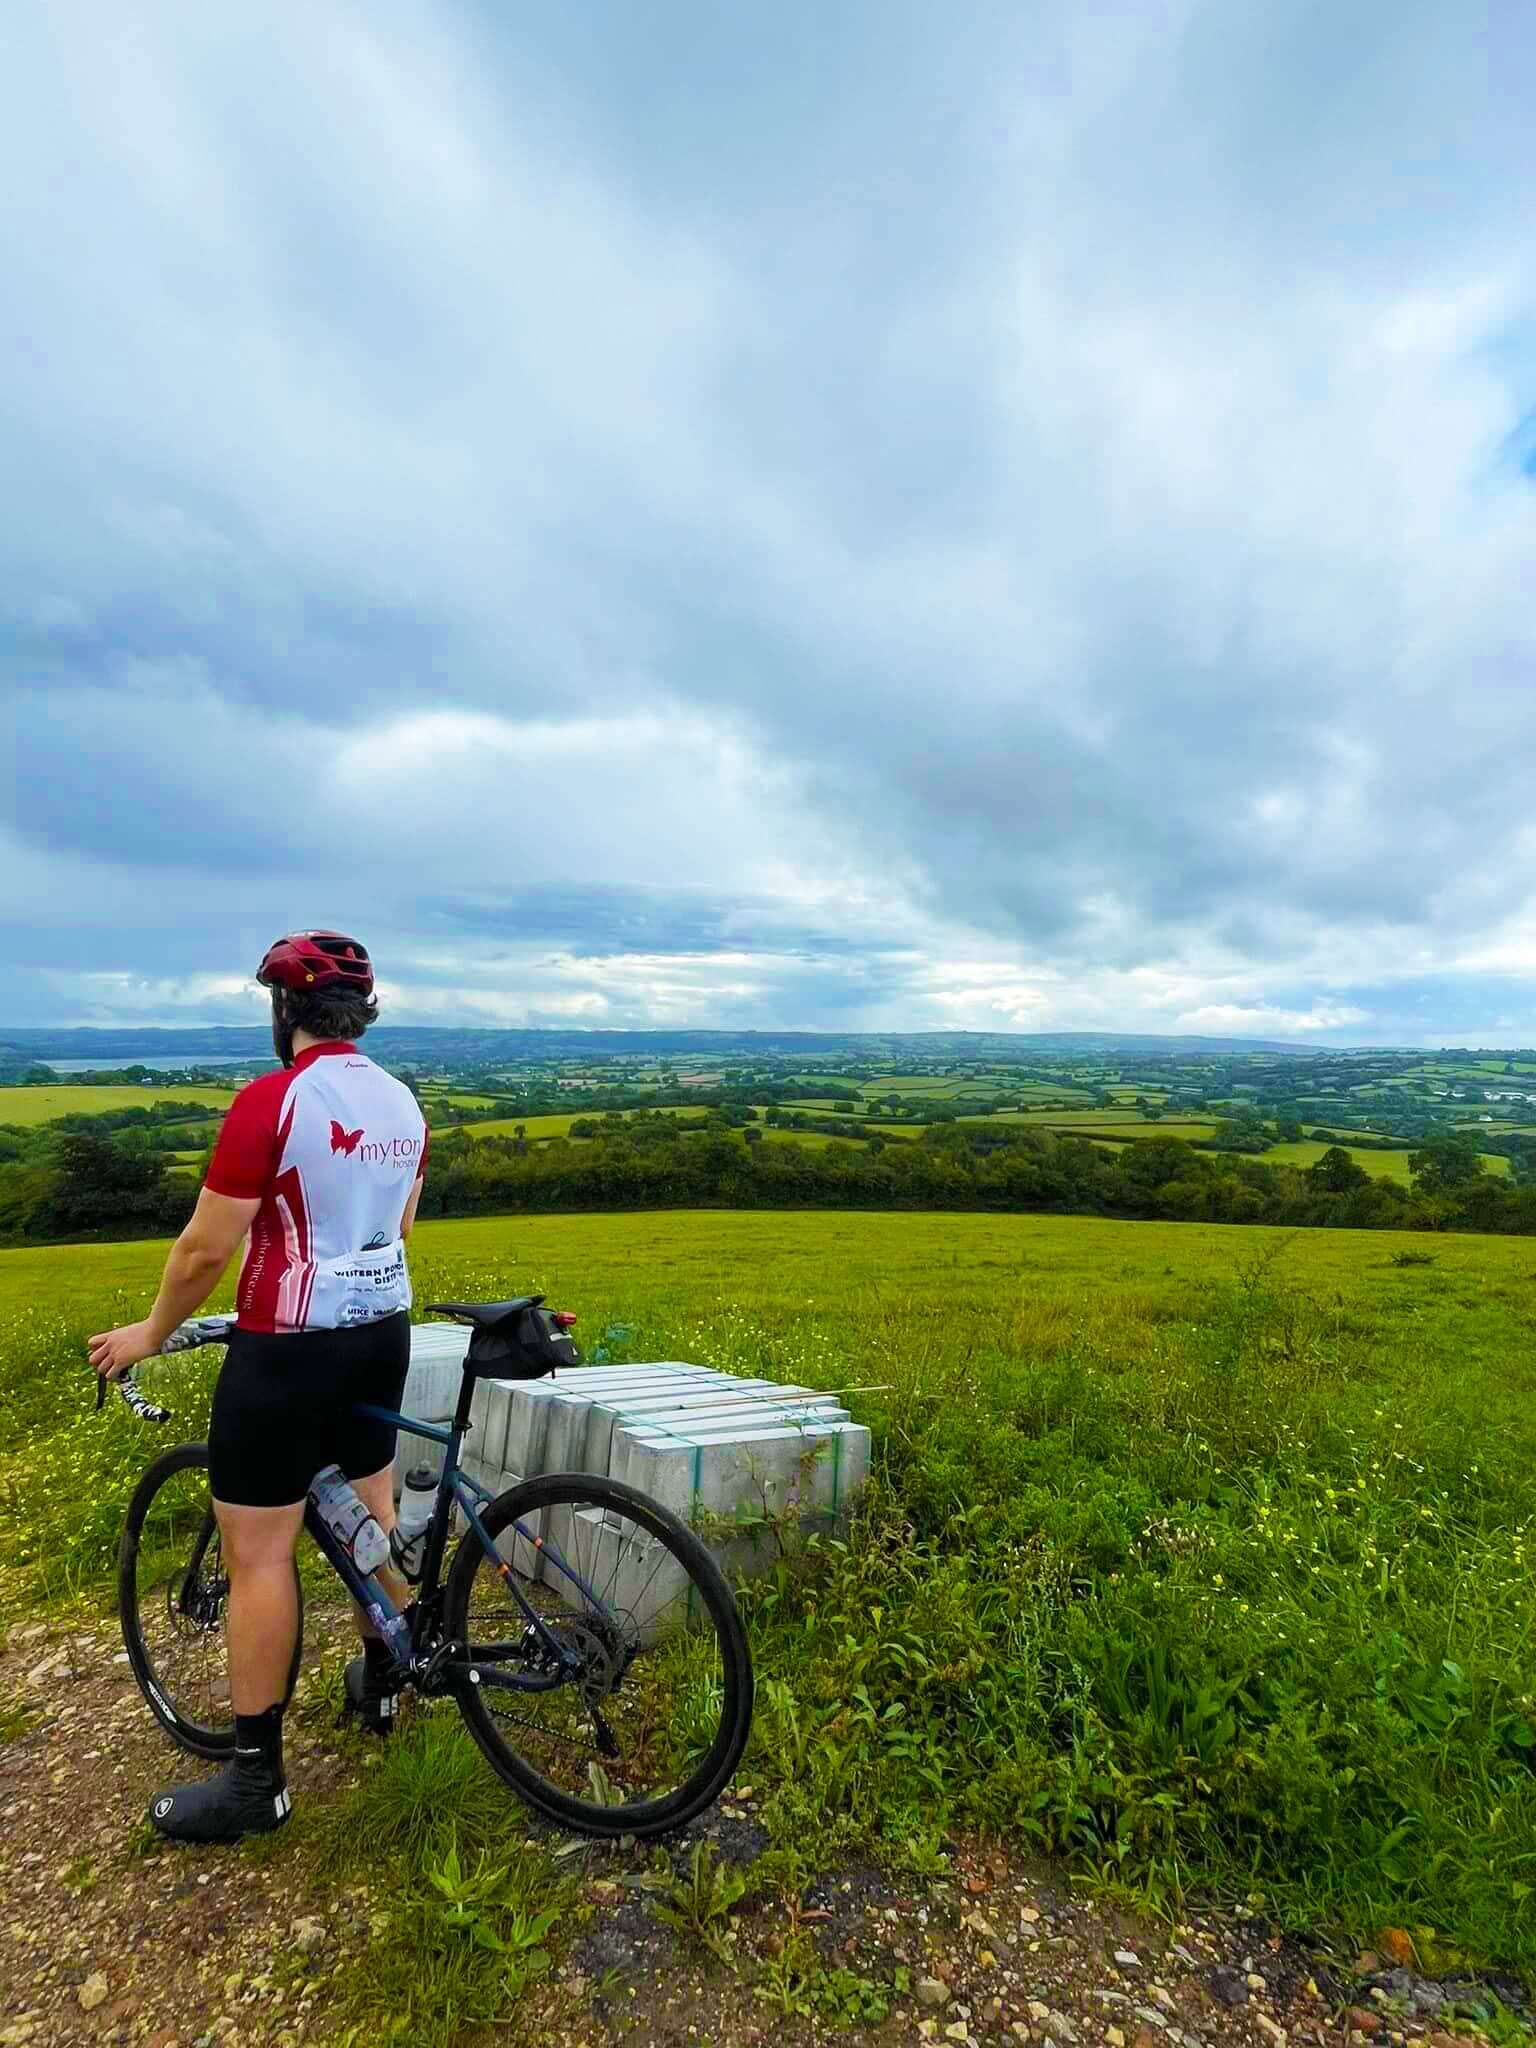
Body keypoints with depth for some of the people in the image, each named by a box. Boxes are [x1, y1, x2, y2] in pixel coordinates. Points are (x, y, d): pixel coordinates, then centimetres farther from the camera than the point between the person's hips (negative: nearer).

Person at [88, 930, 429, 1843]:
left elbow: (206, 1249, -15)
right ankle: (380, 1682, 43)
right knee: (373, 1511, 24)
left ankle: (257, 1780, 22)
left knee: (257, 1555, 8)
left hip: (288, 1350, -7)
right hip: (383, 1332, 8)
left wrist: (151, 1333, 3)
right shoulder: (403, 1103, 3)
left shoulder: (270, 1101, -19)